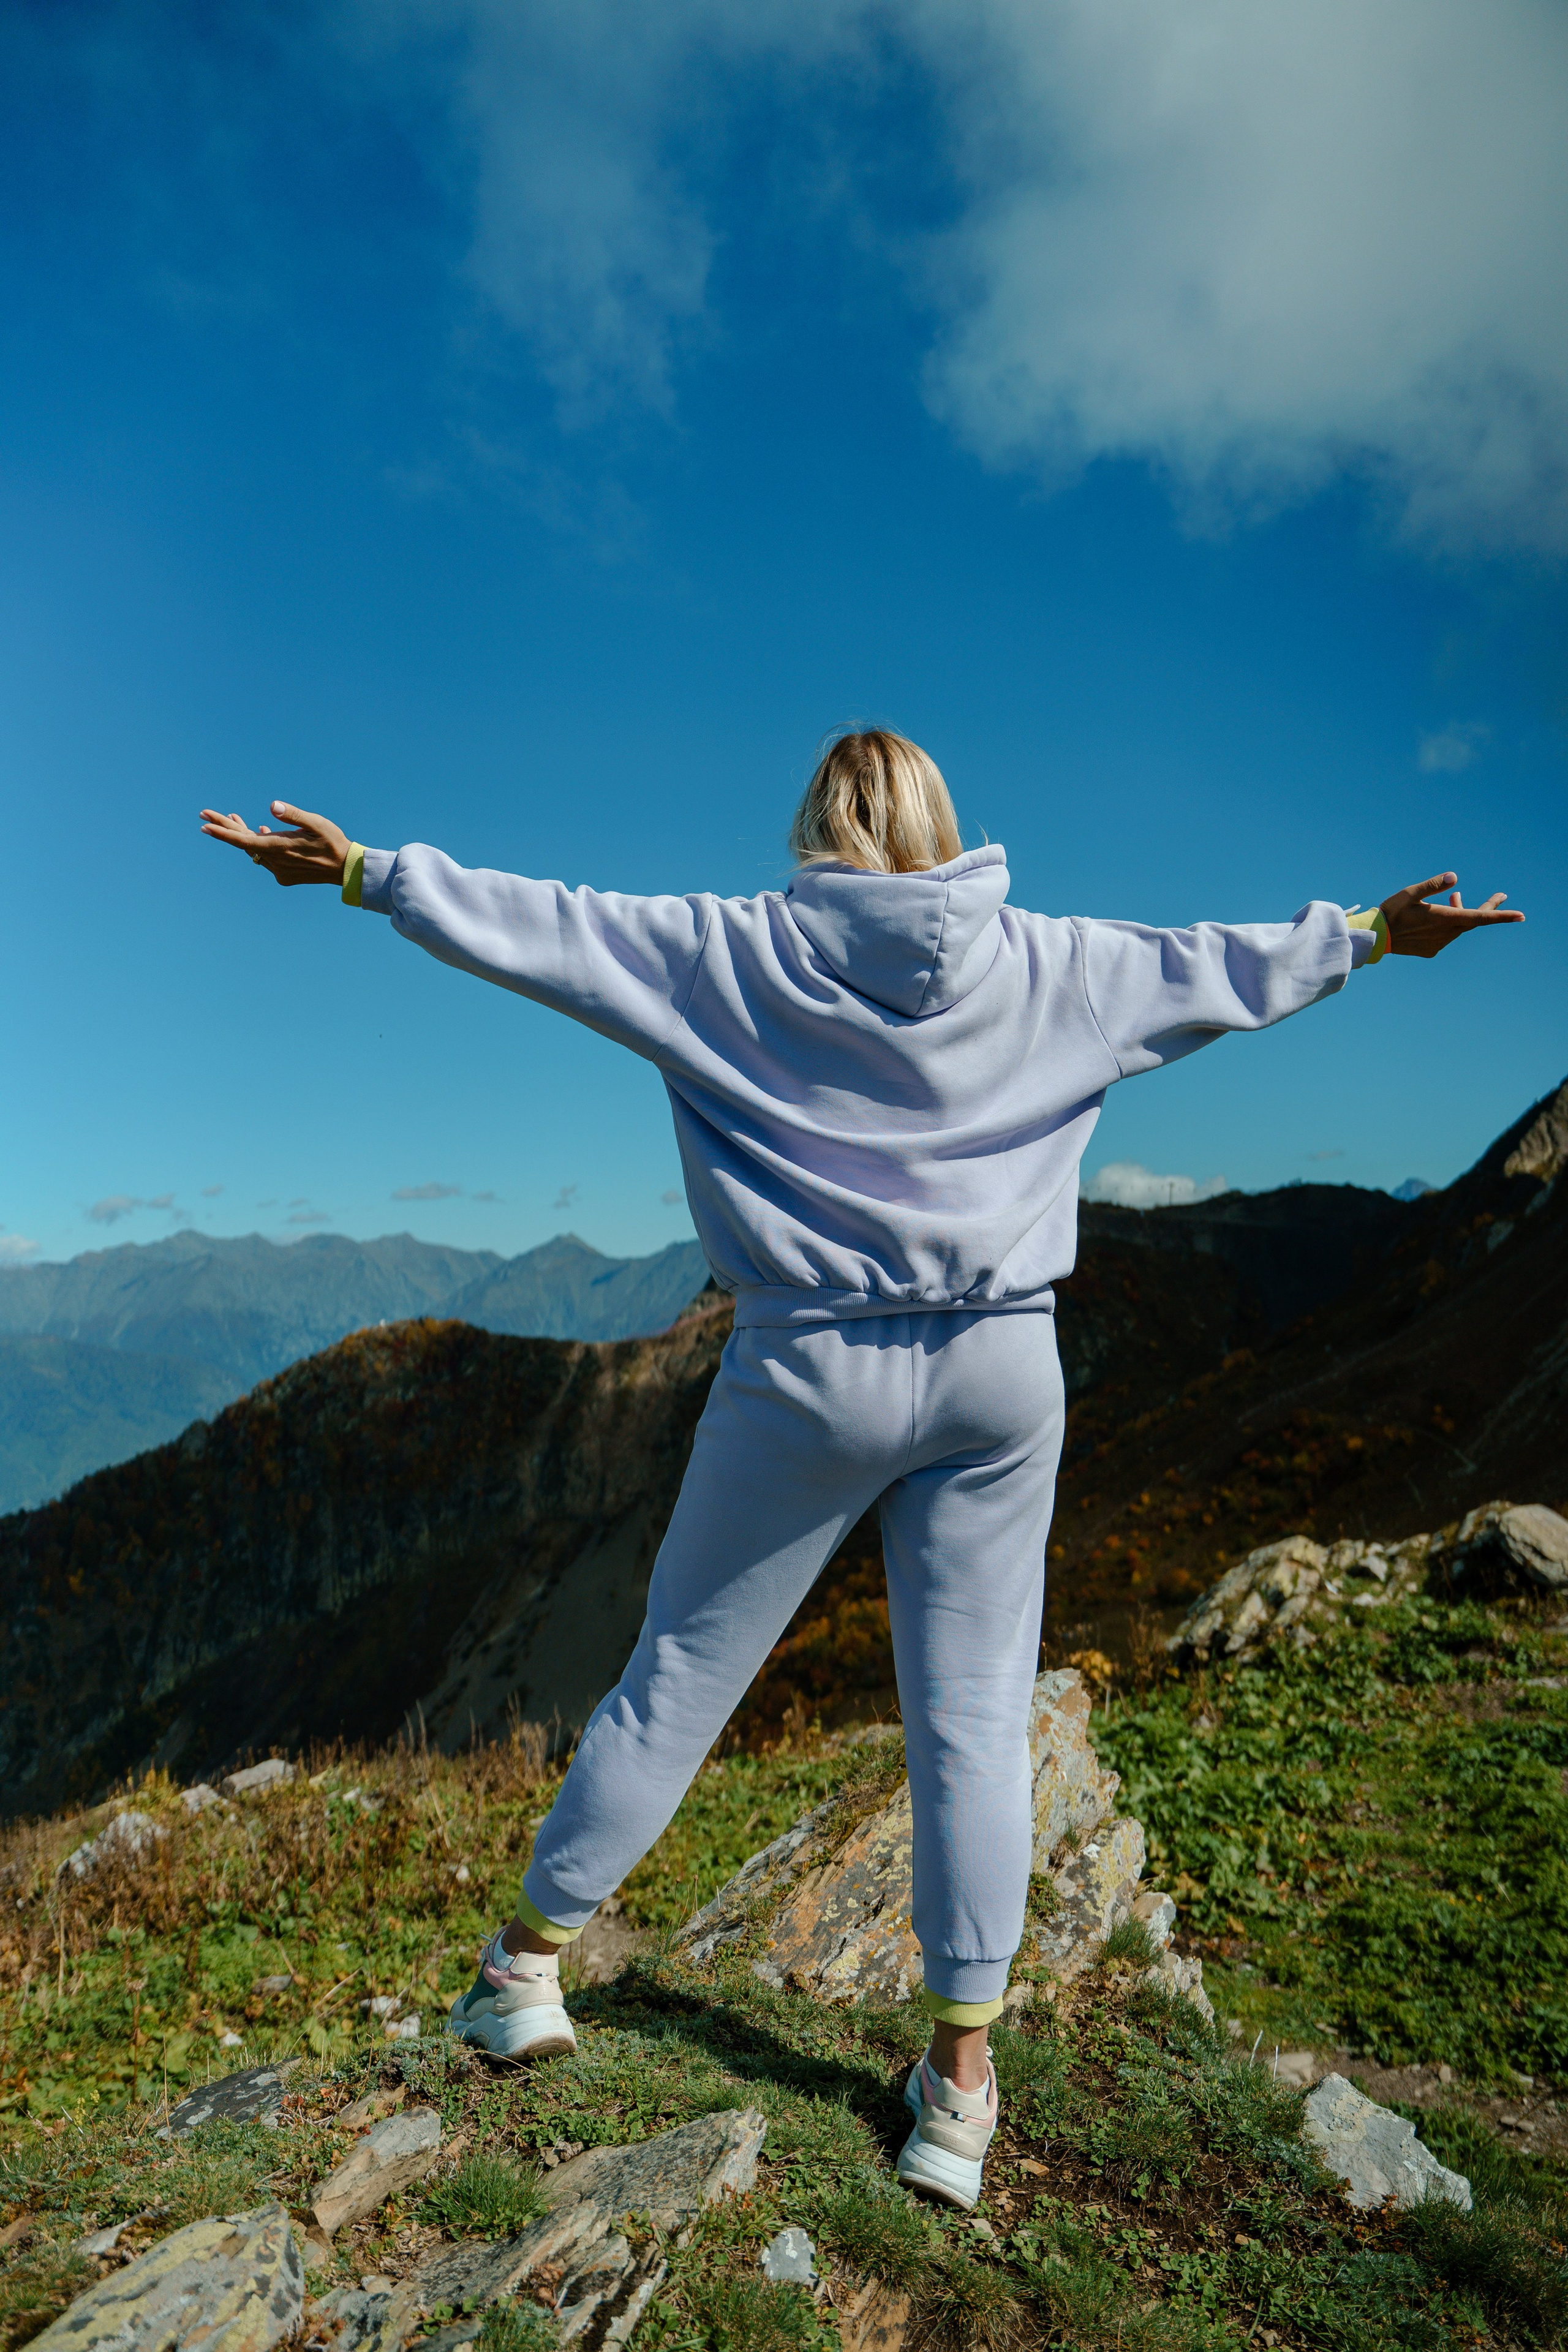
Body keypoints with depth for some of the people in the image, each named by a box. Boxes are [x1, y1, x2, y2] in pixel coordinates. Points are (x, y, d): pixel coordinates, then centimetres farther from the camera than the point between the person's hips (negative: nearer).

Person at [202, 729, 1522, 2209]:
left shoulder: (741, 951, -3)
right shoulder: (1048, 964, 3)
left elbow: (544, 925, -1)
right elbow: (1220, 964, 15)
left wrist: (368, 872, 10)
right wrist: (1372, 934, 31)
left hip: (812, 1371, -1)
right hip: (999, 1369, 2)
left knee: (681, 1671, 12)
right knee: (972, 1714, 10)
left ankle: (529, 1959, 31)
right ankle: (959, 2071, 20)